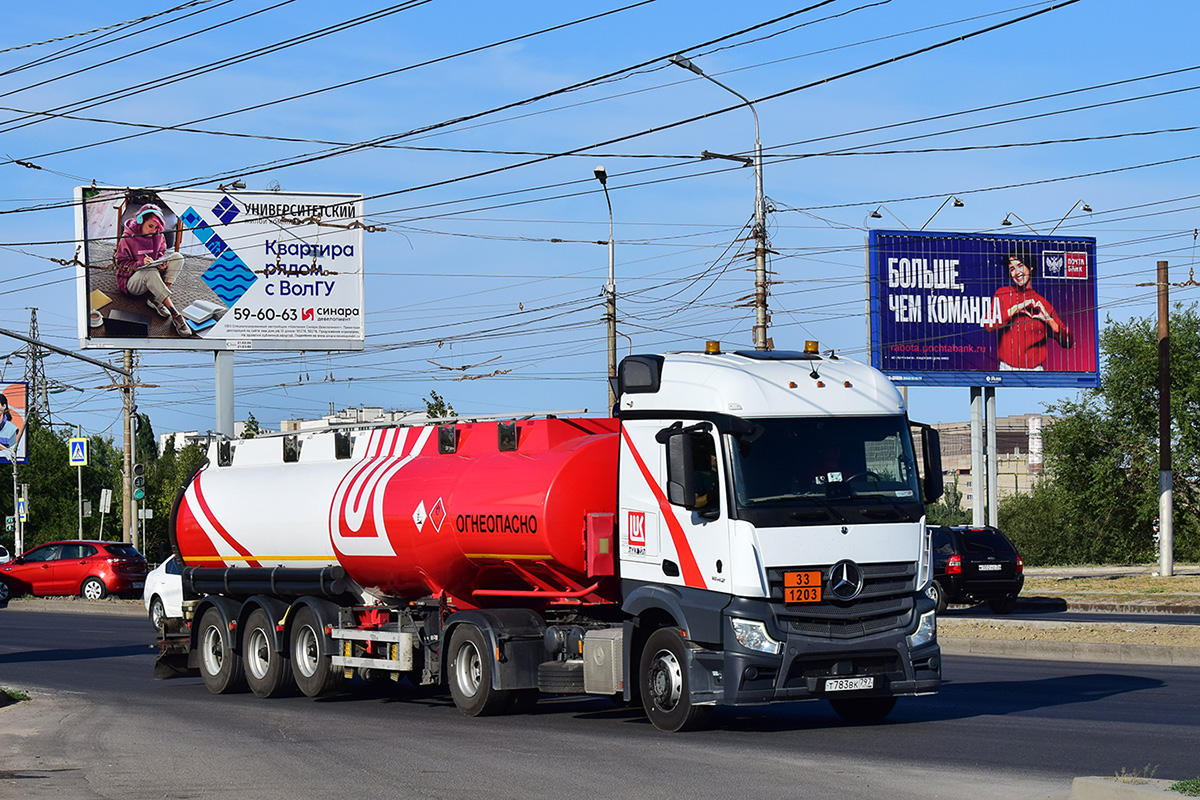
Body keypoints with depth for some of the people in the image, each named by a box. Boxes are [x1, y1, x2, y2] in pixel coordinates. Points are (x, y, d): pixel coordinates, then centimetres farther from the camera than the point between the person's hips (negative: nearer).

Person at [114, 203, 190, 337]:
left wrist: (161, 262, -12)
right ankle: (175, 315, -49)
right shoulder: (128, 238, -11)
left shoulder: (159, 236, 4)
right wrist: (140, 264, -29)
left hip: (151, 280, 6)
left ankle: (155, 299, -27)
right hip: (131, 281, -6)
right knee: (151, 272, -40)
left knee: (177, 257, -15)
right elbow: (122, 264, -10)